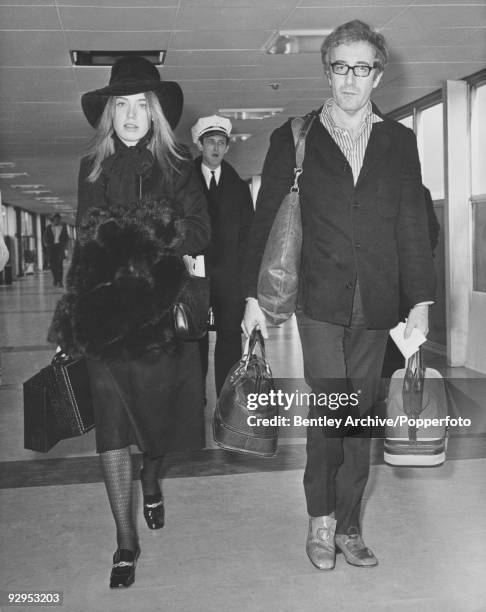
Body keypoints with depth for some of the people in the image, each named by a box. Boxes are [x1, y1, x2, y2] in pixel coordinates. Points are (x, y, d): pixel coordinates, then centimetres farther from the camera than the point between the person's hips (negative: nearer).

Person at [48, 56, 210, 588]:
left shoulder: (178, 168, 4)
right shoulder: (92, 168, 9)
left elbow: (201, 235, -2)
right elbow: (84, 240, 12)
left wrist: (151, 229, -17)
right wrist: (73, 309, 6)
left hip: (161, 308, 0)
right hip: (104, 308, 1)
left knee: (157, 409, 9)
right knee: (111, 421, -3)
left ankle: (150, 483, 43)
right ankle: (126, 540, 8)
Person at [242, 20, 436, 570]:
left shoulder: (399, 142, 10)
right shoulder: (294, 139, 5)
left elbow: (413, 226, 8)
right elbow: (265, 220, 5)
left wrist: (421, 302, 2)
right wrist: (254, 296, 1)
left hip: (376, 305, 3)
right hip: (321, 302, -2)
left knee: (358, 415, 7)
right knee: (330, 405, -10)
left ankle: (347, 527, 21)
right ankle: (321, 518, 11)